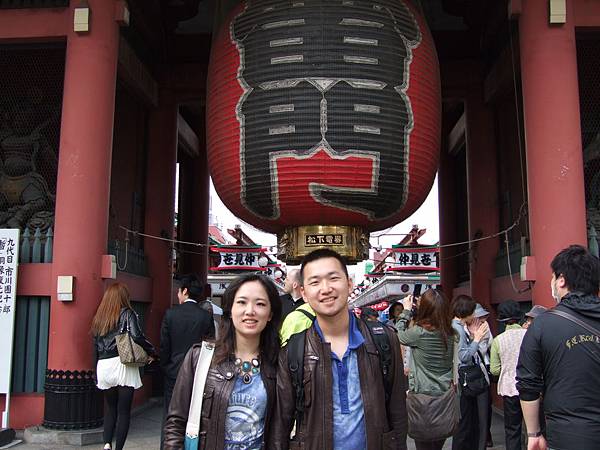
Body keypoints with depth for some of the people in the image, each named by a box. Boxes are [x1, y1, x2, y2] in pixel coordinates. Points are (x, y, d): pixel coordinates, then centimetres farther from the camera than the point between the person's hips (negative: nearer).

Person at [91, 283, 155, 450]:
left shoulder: (98, 317, 13)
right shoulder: (127, 314, -3)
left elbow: (95, 347, 13)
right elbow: (137, 336, -18)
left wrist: (96, 375, 17)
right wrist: (152, 351, -3)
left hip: (104, 367, 5)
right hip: (123, 365, -5)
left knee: (109, 409, 16)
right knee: (124, 411, 3)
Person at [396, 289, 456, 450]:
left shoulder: (419, 332, -19)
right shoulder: (450, 333, -3)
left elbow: (399, 335, -1)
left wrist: (406, 310, 9)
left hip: (422, 394, -5)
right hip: (445, 393, 5)